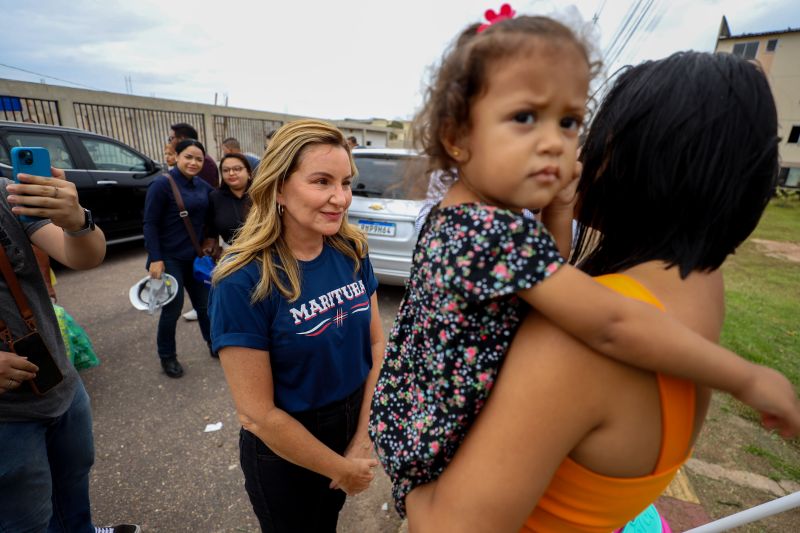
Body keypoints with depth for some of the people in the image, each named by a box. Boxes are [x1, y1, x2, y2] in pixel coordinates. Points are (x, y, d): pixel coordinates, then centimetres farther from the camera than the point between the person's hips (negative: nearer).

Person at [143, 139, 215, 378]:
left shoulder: (203, 186, 4)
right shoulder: (162, 184, -13)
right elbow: (150, 224, -14)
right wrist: (155, 259, -18)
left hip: (196, 256, 5)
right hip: (170, 258, -5)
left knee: (204, 303, 14)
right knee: (173, 308, 4)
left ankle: (214, 344, 32)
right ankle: (167, 356, 25)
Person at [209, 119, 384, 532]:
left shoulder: (353, 251, -11)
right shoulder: (243, 281, -26)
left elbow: (376, 345, -5)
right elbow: (258, 414, -22)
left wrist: (363, 437, -9)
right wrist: (341, 468, -12)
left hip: (355, 423, 5)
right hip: (284, 451, -4)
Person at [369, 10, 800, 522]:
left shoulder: (458, 213, -4)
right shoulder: (500, 231, -34)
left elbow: (543, 281, 5)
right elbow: (612, 325, -35)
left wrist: (559, 217, -10)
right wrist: (748, 378, -20)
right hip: (436, 444, -7)